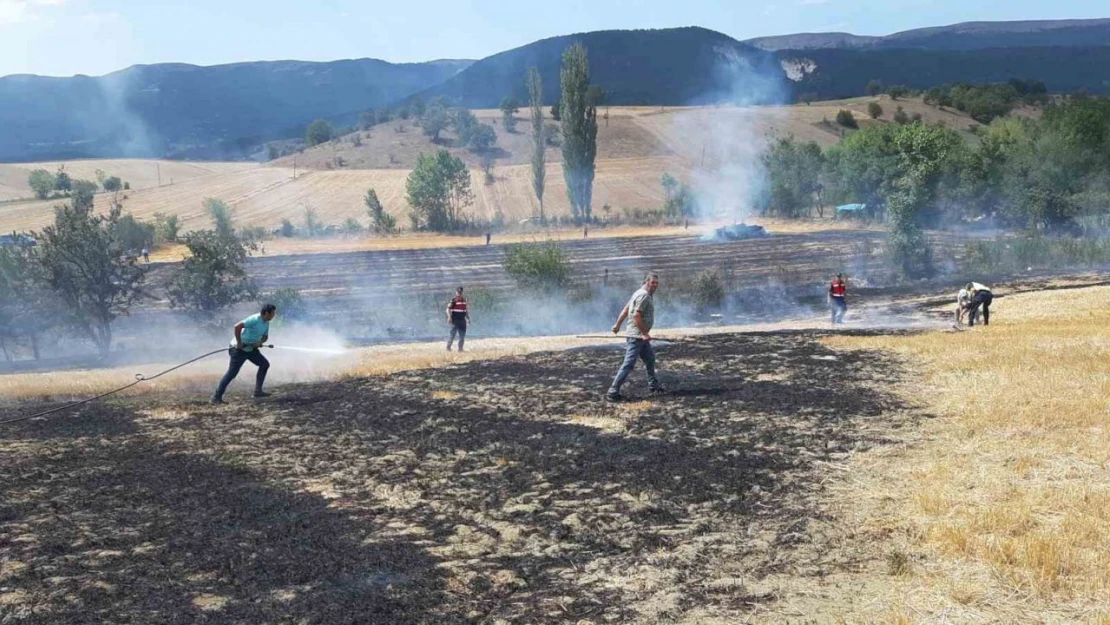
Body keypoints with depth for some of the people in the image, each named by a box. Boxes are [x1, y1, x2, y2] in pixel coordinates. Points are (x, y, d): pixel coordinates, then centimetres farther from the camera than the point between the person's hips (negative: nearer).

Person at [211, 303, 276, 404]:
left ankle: (258, 390, 13)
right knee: (232, 373, -12)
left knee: (264, 364, 8)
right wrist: (239, 342, -27)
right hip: (240, 349, -9)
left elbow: (265, 336, 17)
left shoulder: (266, 323, 5)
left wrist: (260, 342, -6)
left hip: (251, 349, 9)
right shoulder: (254, 319, -23)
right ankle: (217, 397, -8)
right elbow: (237, 326, -32)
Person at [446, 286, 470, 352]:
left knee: (462, 335, 7)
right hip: (455, 320, -7)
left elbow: (466, 310, 23)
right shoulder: (453, 300, -9)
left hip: (462, 320, 7)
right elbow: (448, 309, -15)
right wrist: (449, 317, -25)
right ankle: (448, 347, 4)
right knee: (453, 334, -5)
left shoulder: (464, 300, 15)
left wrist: (468, 318, 21)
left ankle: (460, 348, 15)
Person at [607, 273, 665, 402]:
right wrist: (645, 333, -20)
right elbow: (636, 316, -24)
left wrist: (618, 324, 16)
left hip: (641, 336, 11)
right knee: (629, 364, -12)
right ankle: (613, 392, -12)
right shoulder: (643, 295, -16)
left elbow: (626, 309, 17)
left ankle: (653, 385, 37)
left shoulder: (648, 295, 16)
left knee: (650, 359, 22)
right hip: (636, 336, -11)